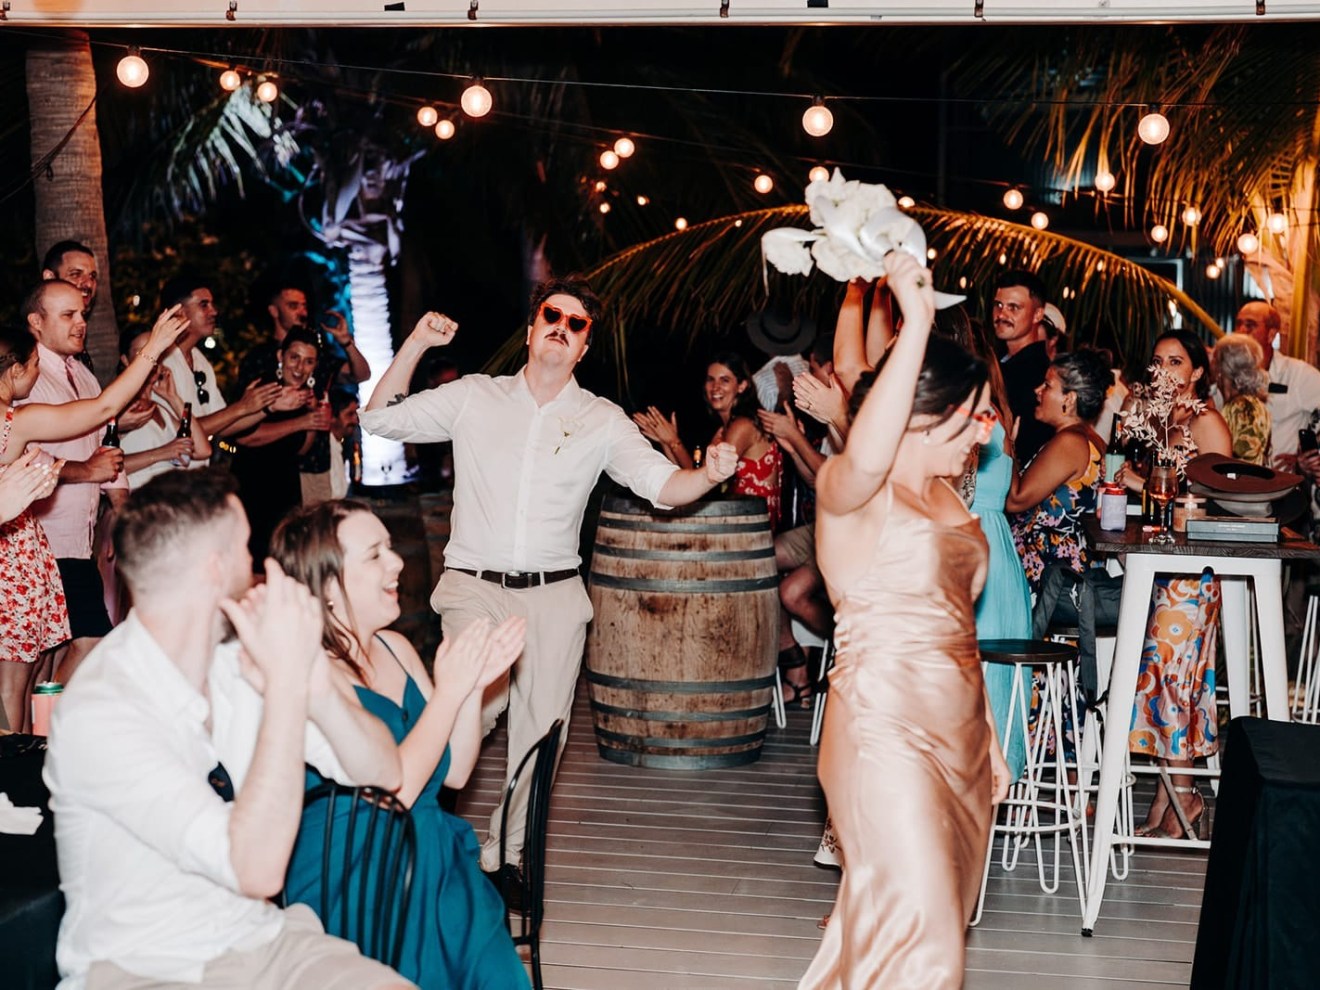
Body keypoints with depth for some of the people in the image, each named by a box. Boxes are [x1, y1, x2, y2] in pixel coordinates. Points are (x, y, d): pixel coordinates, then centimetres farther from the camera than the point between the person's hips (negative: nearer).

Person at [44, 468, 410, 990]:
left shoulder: (236, 666, 1)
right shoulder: (98, 713, -19)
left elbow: (383, 773, 2)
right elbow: (256, 868, -26)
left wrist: (316, 684, -16)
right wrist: (287, 678, -26)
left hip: (260, 941, 6)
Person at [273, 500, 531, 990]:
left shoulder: (396, 648, 8)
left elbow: (454, 772, 11)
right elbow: (389, 792, -21)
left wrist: (474, 683, -4)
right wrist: (449, 690, -16)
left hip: (438, 869, 6)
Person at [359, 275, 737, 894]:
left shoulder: (602, 421, 7)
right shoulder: (474, 398, 8)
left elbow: (660, 482, -1)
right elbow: (380, 420, 7)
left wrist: (707, 476, -23)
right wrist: (415, 345, -4)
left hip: (553, 594, 2)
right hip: (475, 586, -1)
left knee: (537, 732, 3)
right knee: (468, 711, -19)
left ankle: (507, 854, 20)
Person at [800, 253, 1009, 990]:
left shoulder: (946, 494, 13)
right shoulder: (852, 491, -13)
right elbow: (865, 458, -39)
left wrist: (988, 735, 19)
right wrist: (917, 322, -36)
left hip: (957, 728, 9)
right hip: (887, 728, -9)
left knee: (936, 921, 16)